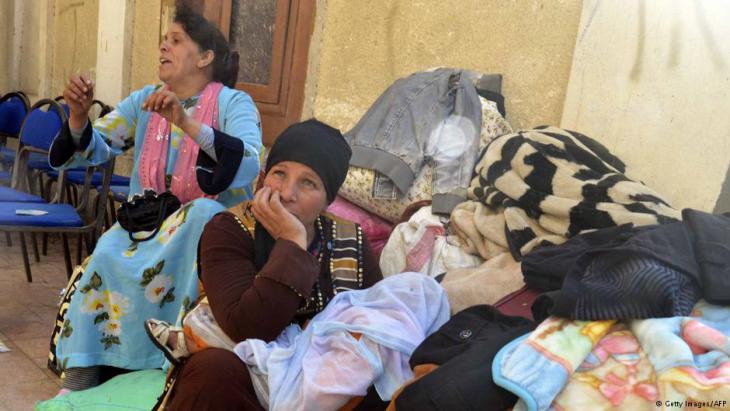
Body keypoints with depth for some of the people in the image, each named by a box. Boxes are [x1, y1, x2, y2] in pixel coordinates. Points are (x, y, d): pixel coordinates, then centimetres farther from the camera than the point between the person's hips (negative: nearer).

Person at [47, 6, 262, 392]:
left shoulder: (232, 102, -7)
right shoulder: (144, 100, 7)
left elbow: (249, 164, -27)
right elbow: (86, 153, 3)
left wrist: (186, 122, -38)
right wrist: (79, 115, -18)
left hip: (205, 226, -3)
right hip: (145, 223, 4)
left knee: (204, 212, -36)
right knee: (107, 255, -26)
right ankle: (80, 377, -13)